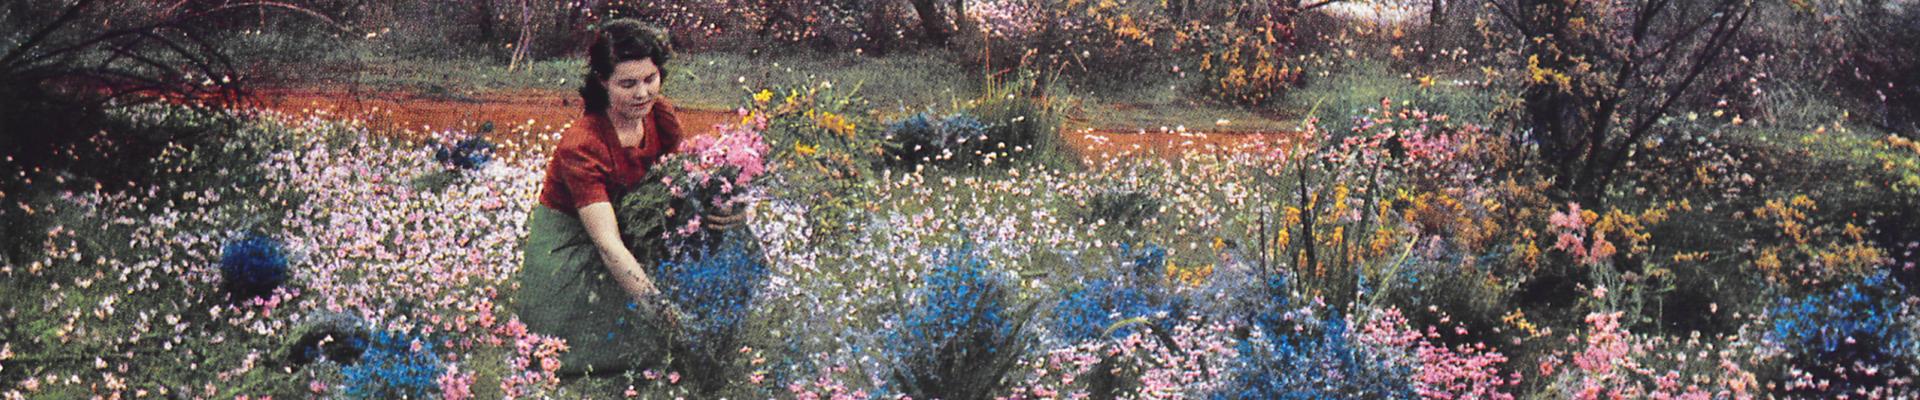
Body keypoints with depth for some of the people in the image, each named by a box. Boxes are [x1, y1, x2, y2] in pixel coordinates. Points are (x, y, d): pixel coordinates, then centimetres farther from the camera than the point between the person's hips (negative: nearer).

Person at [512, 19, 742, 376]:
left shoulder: (661, 117, -10)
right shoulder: (581, 146, -29)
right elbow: (608, 244, -35)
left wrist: (707, 209, -28)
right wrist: (660, 308, -47)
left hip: (635, 233, 6)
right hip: (565, 251, -6)